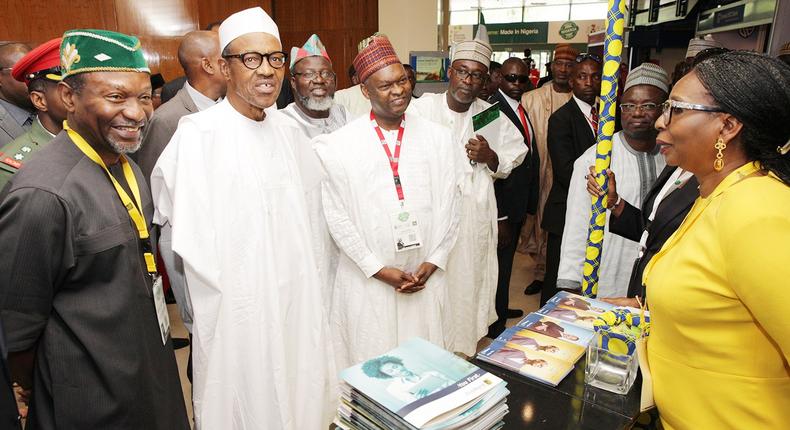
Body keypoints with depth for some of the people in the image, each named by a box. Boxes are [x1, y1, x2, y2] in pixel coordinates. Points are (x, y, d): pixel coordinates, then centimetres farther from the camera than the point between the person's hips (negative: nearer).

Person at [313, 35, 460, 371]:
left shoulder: (437, 137, 3)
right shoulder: (340, 144, -6)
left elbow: (448, 205, 3)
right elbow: (337, 216, -7)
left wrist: (432, 263, -3)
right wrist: (379, 269, -8)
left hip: (425, 277, 2)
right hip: (368, 280, -2)